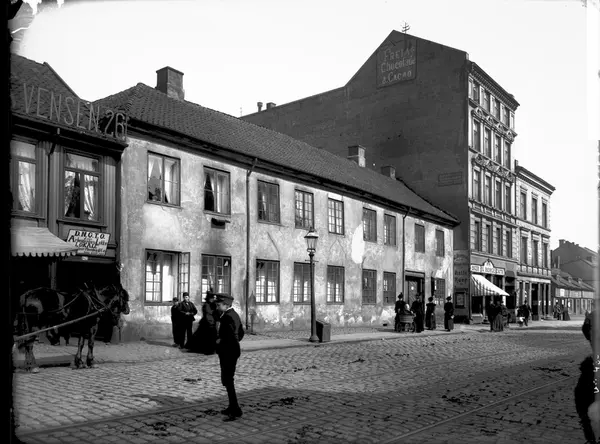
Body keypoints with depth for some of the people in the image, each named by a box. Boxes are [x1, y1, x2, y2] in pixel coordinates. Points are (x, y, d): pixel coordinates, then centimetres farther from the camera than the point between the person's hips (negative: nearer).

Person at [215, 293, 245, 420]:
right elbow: (241, 332, 21)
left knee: (227, 380, -6)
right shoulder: (234, 314, 12)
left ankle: (235, 410, -5)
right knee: (228, 380, 19)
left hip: (227, 353, -10)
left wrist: (220, 341, -15)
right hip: (233, 350, 10)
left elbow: (231, 335, -31)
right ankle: (232, 407, 27)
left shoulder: (227, 317, -20)